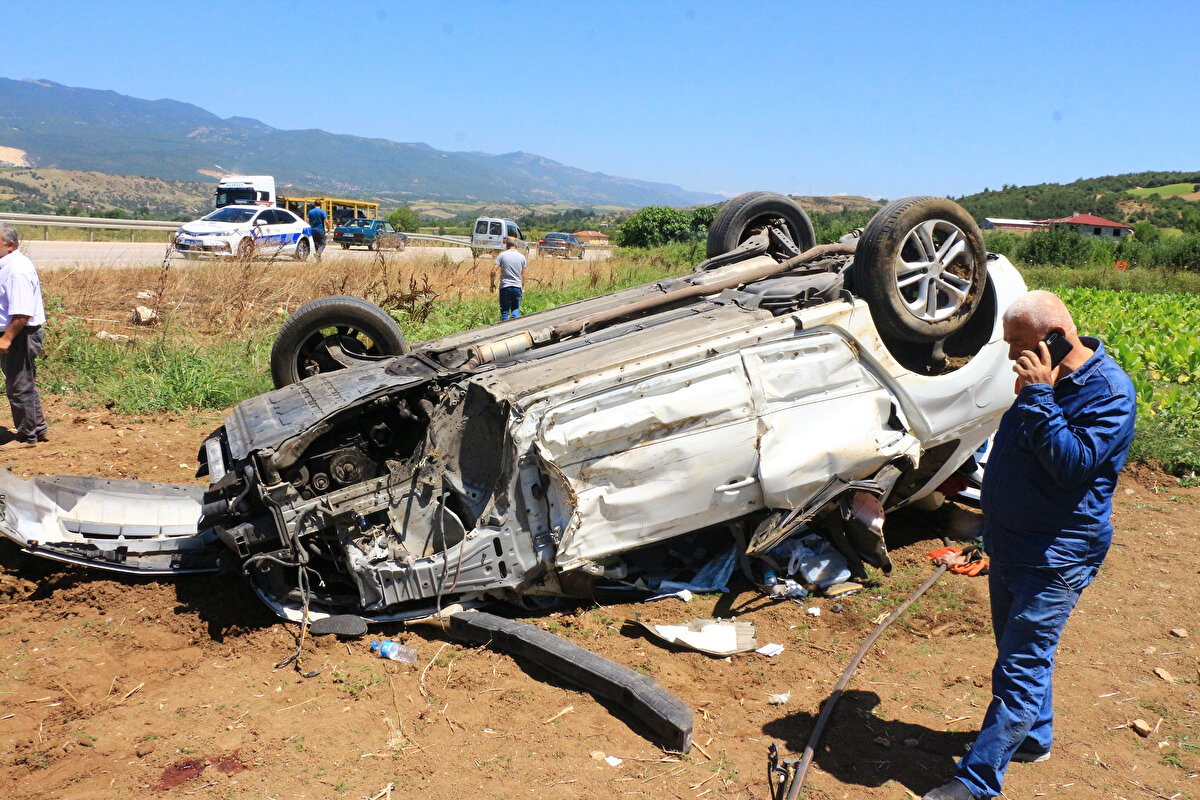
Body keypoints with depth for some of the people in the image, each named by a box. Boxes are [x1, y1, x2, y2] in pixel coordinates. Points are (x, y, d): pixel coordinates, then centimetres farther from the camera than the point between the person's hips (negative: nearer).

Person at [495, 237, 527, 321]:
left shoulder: (502, 255, -1)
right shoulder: (521, 257, 4)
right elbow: (523, 274, 6)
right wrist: (523, 284, 19)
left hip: (504, 286, -1)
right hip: (517, 286, 1)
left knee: (504, 310, 7)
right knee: (516, 308, 15)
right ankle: (514, 317, -13)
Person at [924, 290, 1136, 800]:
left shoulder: (1109, 390, -18)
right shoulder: (1043, 378, 6)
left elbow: (1072, 464, -29)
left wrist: (1039, 395, -29)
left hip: (1054, 561, -8)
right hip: (1010, 548, 9)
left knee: (1018, 673, -4)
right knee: (1023, 657, 23)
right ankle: (1034, 738, 43)